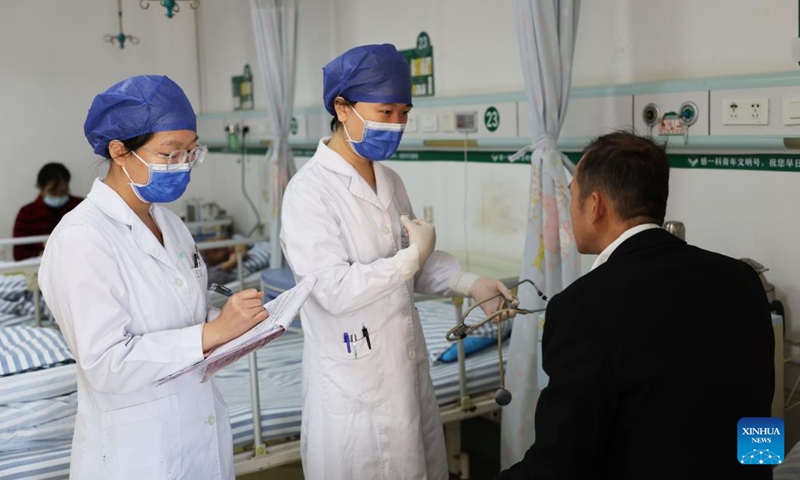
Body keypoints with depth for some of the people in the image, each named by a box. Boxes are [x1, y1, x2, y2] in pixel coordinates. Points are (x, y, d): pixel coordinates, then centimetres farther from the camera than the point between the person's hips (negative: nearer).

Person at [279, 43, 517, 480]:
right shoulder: (309, 191, -18)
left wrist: (470, 283, -4)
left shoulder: (390, 181, 6)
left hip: (408, 371, 7)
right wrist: (414, 255, -17)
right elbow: (334, 291, -24)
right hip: (352, 386, -7)